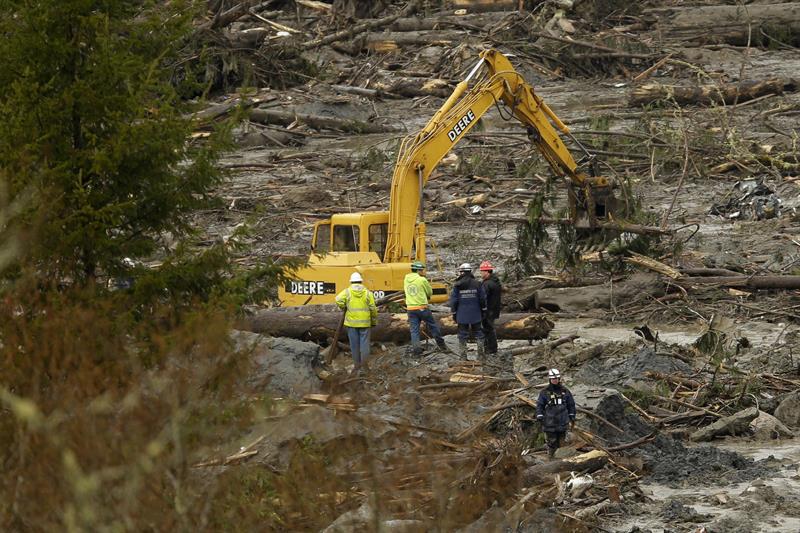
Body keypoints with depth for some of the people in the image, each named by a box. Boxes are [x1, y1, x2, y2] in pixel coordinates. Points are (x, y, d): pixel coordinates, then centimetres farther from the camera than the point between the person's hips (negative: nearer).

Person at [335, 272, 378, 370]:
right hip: (364, 322, 0)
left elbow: (339, 300, -18)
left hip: (351, 322, 0)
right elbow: (373, 308, -1)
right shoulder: (368, 292, 1)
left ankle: (357, 364, 12)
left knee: (354, 344, 8)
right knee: (364, 343, 4)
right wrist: (374, 321, 10)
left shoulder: (347, 291, -1)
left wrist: (344, 309, 1)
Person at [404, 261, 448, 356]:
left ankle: (416, 348, -6)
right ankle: (441, 344, 21)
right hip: (422, 307, -4)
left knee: (414, 330, 5)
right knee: (433, 326, 11)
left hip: (410, 308, 4)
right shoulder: (422, 280, -10)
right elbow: (430, 292, 1)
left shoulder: (406, 279, 5)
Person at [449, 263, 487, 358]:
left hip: (462, 315, -1)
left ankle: (463, 355, 5)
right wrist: (482, 311, 13)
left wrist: (454, 313, 5)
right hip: (475, 314, 1)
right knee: (478, 333, 11)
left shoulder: (457, 285, -6)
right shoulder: (477, 284, -2)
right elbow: (482, 298, 2)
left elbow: (453, 300, -4)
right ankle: (480, 354, 11)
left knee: (462, 336, 5)